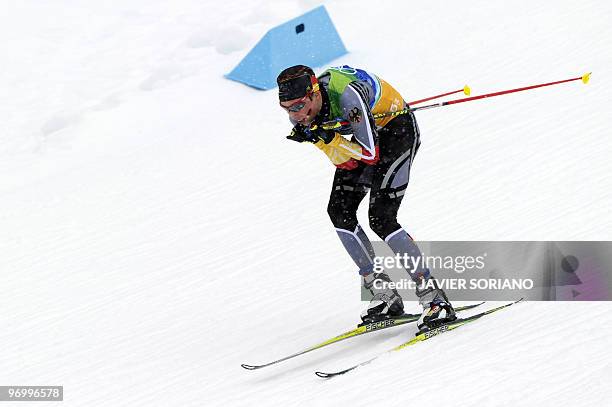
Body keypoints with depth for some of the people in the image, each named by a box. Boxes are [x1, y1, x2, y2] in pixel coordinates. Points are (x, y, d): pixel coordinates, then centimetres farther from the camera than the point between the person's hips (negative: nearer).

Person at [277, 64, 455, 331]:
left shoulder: (346, 94, -36)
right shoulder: (299, 114, -14)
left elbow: (371, 154, -31)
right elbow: (346, 162, -12)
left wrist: (327, 139, -39)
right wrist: (324, 141, -30)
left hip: (397, 128, -8)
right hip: (368, 134, 8)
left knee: (381, 218, -20)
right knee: (339, 211, -5)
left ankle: (434, 298, -14)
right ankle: (384, 295, 3)